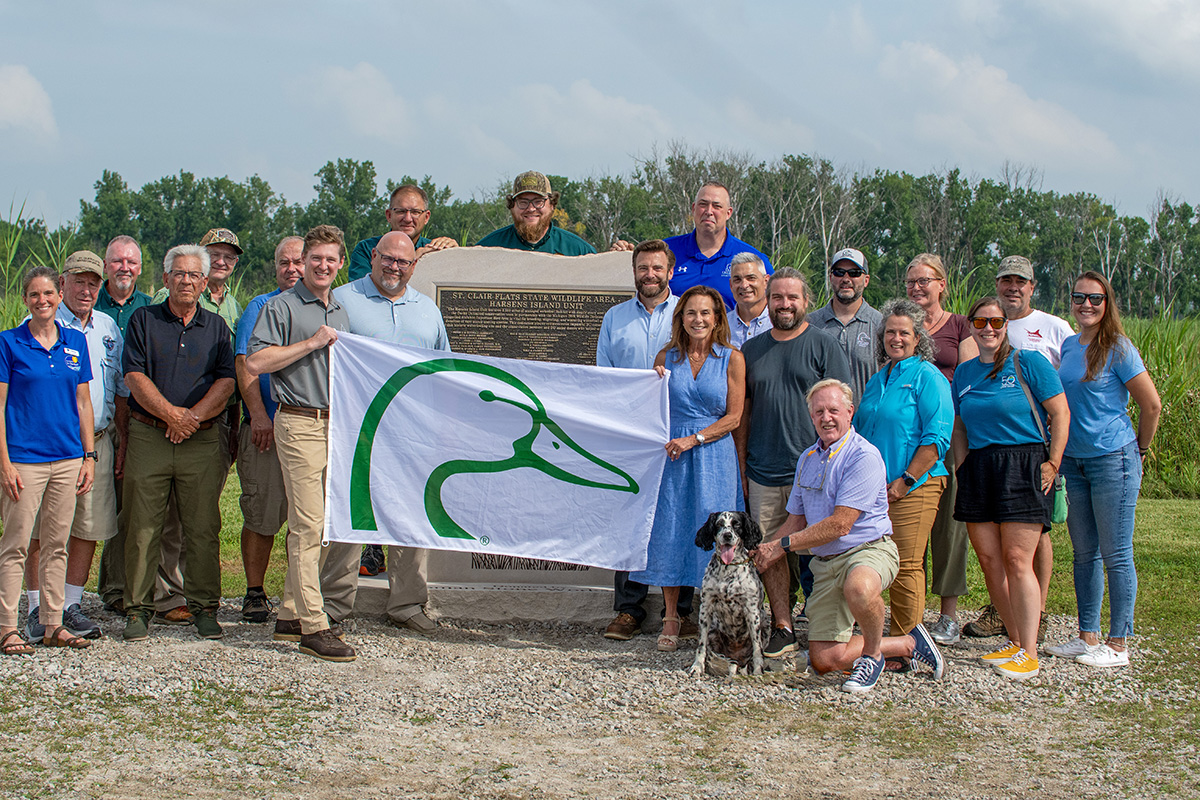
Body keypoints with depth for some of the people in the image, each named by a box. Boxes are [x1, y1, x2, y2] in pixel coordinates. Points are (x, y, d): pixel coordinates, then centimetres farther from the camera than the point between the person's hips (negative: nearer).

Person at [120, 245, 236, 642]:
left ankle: (204, 608, 8)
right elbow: (135, 377, -3)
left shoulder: (216, 326, 12)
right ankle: (138, 609, 7)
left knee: (203, 528, 0)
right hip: (148, 435, -1)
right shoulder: (143, 320, 8)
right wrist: (171, 413, -13)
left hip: (202, 440, 1)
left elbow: (226, 382, 2)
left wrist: (193, 416, -12)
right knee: (143, 527, 0)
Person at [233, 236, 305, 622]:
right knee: (261, 514, -3)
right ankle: (254, 593, 6)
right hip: (265, 428, -2)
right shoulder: (260, 308, 8)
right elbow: (245, 364, -1)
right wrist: (258, 414, -13)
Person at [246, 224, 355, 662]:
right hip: (301, 424, -7)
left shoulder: (342, 311, 20)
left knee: (318, 525, 9)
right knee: (308, 525, -10)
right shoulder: (282, 307, -1)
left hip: (337, 423, 7)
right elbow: (255, 361, -13)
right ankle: (312, 626, -10)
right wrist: (311, 343, -13)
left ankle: (290, 615, 17)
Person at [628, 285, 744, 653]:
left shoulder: (732, 359, 1)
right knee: (669, 530, 1)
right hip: (672, 456, 2)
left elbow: (733, 416, -2)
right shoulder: (667, 357, 7)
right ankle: (670, 619, 10)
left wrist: (693, 439, -12)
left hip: (713, 454, -2)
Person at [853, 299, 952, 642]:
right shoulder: (877, 380, 18)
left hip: (914, 487, -7)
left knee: (905, 567, -8)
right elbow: (860, 432, 26)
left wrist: (905, 481, -15)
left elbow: (937, 437, -12)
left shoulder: (927, 377, -4)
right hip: (873, 489, 7)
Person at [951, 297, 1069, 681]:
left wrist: (1052, 464, -9)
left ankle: (1029, 653, -8)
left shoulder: (1029, 363, -2)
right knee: (989, 561, 2)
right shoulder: (964, 372, 13)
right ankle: (1016, 642, 14)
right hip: (978, 471, 6)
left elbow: (1061, 414, -3)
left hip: (1023, 467, -6)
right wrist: (964, 468, 9)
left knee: (1017, 561, -11)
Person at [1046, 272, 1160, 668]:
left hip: (1113, 460, -7)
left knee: (1115, 555, -2)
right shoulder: (1068, 347, 10)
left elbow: (1152, 404, -8)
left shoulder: (1118, 349, -10)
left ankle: (1118, 644, 4)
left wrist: (1139, 449, 3)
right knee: (1083, 554, 12)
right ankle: (1088, 636, 21)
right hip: (1074, 461, 7)